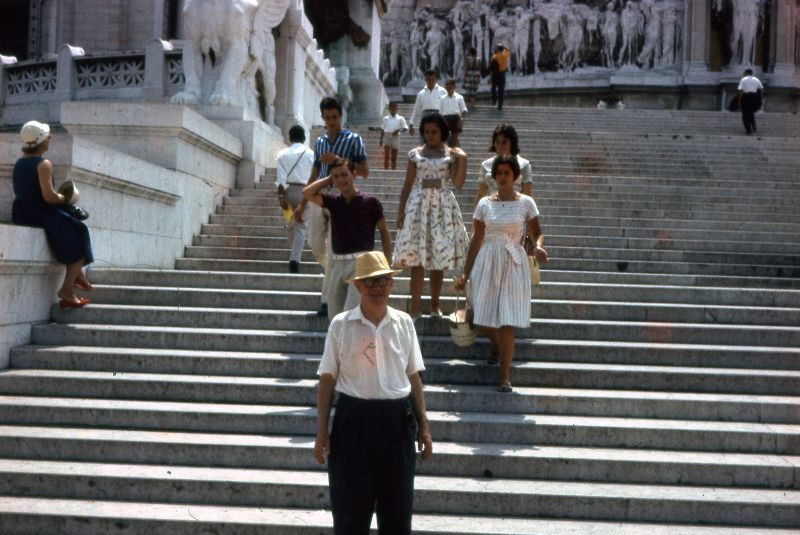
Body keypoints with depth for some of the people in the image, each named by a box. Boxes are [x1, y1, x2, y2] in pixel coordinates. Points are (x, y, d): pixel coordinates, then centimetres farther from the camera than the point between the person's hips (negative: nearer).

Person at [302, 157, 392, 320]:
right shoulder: (333, 201, 9)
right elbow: (307, 193, -2)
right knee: (334, 315, 9)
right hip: (337, 263, 5)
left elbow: (384, 231, 5)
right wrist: (329, 179, 5)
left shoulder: (370, 202, -1)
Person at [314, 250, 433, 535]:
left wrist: (423, 426, 7)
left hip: (397, 420, 2)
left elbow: (413, 376, 9)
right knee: (351, 509, 6)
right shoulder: (341, 325, -4)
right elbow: (327, 380, -1)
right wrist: (321, 432, -3)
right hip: (353, 419, -2)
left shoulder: (404, 323, 4)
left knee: (397, 506, 11)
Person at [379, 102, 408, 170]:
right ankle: (386, 169, -14)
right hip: (387, 137, 0)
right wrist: (381, 139, 10)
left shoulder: (400, 119, 4)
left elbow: (405, 128, 0)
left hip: (395, 137, 0)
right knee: (386, 155, -14)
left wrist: (399, 130, -18)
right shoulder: (385, 119, 9)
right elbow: (383, 129, 14)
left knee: (394, 157, 6)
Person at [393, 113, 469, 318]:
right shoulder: (415, 154, 7)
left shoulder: (450, 154, 6)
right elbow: (407, 185, 7)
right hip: (418, 204, 0)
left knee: (438, 256, 4)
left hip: (442, 206, 0)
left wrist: (462, 159, -9)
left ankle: (435, 305, 14)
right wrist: (400, 211, 3)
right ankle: (415, 306, -1)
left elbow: (458, 182, -5)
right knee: (416, 257, -5)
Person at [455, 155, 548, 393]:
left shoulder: (526, 203, 1)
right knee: (483, 320, 4)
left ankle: (505, 375, 4)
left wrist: (538, 247, -23)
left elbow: (536, 233, 1)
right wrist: (465, 273, 7)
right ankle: (497, 346, 39)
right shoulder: (484, 204, 6)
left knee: (507, 322, -7)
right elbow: (476, 240, 9)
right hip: (487, 263, 2)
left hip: (513, 264, -2)